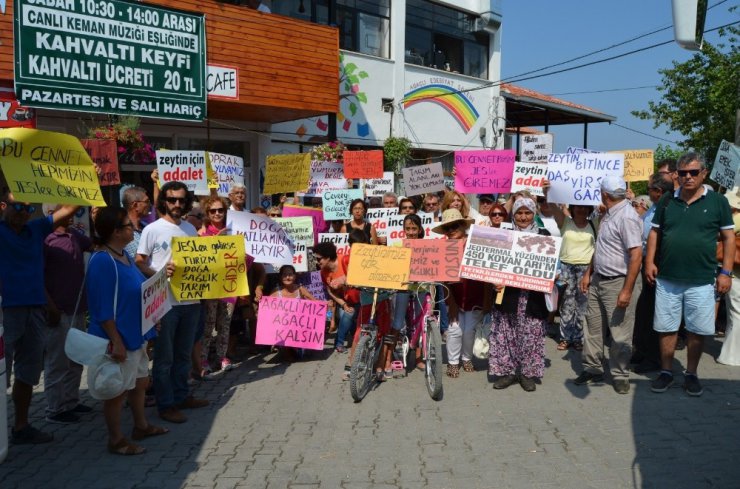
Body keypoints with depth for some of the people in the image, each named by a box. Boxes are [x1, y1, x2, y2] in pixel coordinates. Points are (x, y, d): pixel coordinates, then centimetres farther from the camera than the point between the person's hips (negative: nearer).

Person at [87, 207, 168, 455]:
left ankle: (141, 426, 38)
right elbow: (104, 308, -24)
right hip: (119, 337, -10)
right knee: (118, 389, 4)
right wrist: (116, 342, -24)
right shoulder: (103, 261, -22)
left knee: (140, 381, 21)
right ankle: (116, 440, 20)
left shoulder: (124, 255, 7)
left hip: (136, 333, 10)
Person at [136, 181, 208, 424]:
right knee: (164, 356, 3)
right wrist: (160, 275, -22)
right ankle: (165, 404, 11)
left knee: (183, 353, 16)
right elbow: (139, 263, -8)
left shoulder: (190, 228, 11)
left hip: (191, 300, 6)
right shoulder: (152, 230, -6)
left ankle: (181, 396, 28)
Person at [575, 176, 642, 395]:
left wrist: (627, 290, -24)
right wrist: (589, 273, 18)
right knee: (593, 327, 13)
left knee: (620, 333, 2)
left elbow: (636, 255, -23)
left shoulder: (627, 217, -18)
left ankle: (620, 375, 17)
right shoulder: (608, 215, 12)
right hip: (599, 280, 9)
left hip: (618, 283, -9)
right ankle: (593, 369, 25)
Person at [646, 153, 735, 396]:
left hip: (702, 282, -2)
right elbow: (655, 232, 10)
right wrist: (650, 262, -1)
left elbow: (729, 237, 1)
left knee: (697, 331, 8)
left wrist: (726, 272, -5)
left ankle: (691, 374, 24)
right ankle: (666, 372, 23)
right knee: (666, 328, 9)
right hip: (667, 279, 2)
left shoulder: (718, 201, -1)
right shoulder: (667, 201, 5)